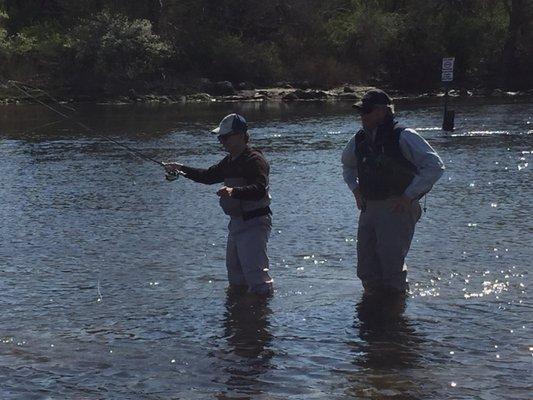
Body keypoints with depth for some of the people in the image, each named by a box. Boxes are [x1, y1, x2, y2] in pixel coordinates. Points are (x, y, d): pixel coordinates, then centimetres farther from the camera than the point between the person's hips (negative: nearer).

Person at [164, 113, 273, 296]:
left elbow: (259, 190, -30)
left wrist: (233, 191, -45)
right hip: (236, 222, 10)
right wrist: (181, 168, 13)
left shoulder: (255, 160, -17)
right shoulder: (230, 161, 15)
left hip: (254, 223, -10)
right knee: (234, 268, 19)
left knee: (254, 270, -14)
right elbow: (209, 176, 23)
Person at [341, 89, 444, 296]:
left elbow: (435, 166, -14)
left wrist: (408, 196, -16)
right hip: (369, 208, 7)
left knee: (391, 265, -12)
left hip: (397, 210, -7)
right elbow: (347, 166, 33)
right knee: (367, 270, 8)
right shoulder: (359, 140, 10)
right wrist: (356, 190, 16)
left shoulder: (403, 137, -10)